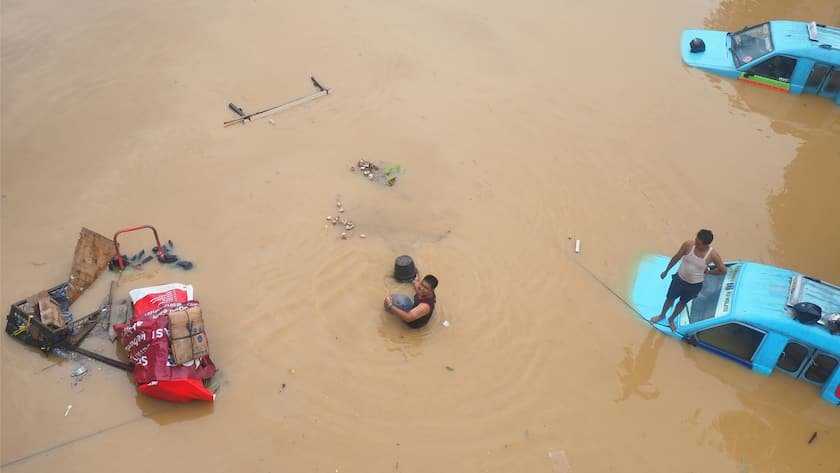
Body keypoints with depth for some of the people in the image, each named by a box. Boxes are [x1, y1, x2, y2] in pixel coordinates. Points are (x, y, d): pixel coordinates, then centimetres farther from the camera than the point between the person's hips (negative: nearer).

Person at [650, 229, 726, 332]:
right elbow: (676, 257, -7)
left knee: (682, 302, 25)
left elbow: (723, 270, -11)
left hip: (695, 285, 0)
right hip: (679, 279, 0)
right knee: (670, 298, 23)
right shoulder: (688, 244, -25)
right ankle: (662, 315, 52)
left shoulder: (712, 254, -27)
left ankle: (671, 319, 52)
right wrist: (666, 271, 2)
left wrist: (708, 271, -4)